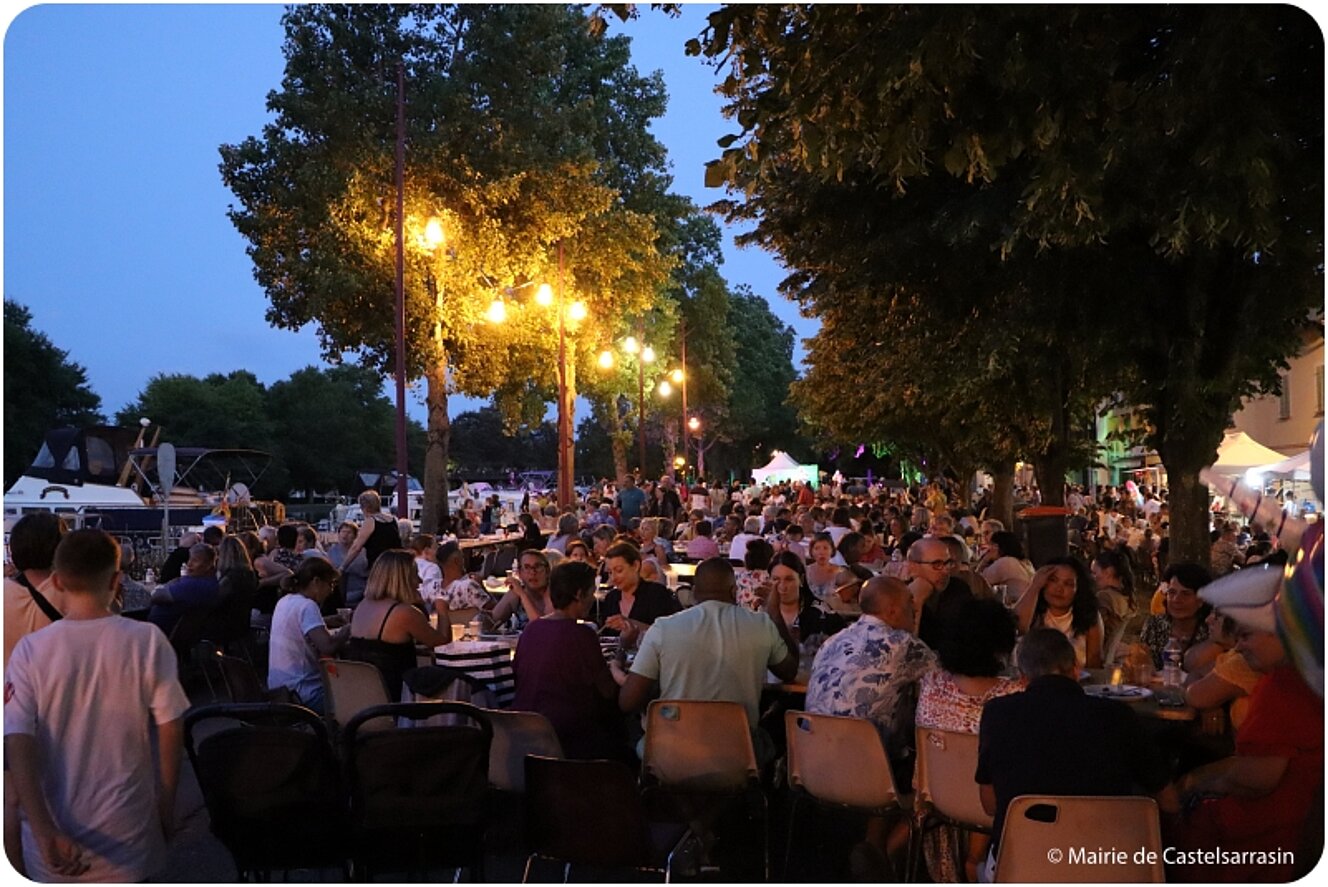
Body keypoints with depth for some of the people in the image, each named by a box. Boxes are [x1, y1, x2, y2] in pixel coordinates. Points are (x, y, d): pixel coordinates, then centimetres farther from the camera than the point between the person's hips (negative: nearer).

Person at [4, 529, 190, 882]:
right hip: (125, 831, -1)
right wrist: (167, 804, 5)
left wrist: (44, 832, -16)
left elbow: (17, 744, -15)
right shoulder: (148, 641, -11)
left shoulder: (30, 650, -9)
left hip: (54, 832, 1)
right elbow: (170, 731, -8)